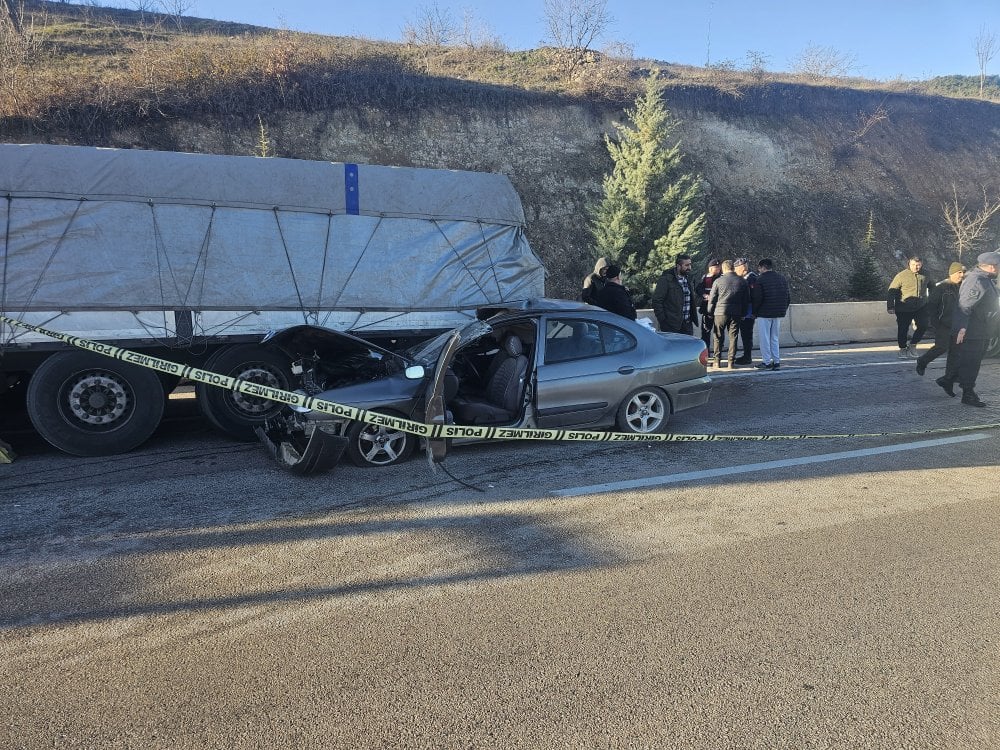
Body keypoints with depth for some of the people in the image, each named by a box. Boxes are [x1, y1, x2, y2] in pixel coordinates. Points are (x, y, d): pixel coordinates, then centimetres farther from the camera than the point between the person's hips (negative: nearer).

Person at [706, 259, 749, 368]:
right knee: (733, 338, 6)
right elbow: (746, 300, 9)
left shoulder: (718, 281, -3)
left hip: (720, 312, -2)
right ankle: (731, 361, 7)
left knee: (719, 338, 7)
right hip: (736, 314, 2)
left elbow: (712, 299, -1)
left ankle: (717, 361, 8)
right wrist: (743, 314, 15)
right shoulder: (742, 282, 5)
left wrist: (710, 313, 8)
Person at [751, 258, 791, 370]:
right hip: (778, 314, 6)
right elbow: (788, 297, 12)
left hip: (764, 314, -6)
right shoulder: (782, 279, 10)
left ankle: (766, 362, 1)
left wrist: (755, 311, 0)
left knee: (764, 339, 1)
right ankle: (776, 362, 12)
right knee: (774, 338, 14)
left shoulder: (760, 279, -11)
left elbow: (757, 298, -14)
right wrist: (783, 309, 18)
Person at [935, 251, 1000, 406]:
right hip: (971, 332, -10)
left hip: (981, 332, 10)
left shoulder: (985, 279, 14)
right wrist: (962, 328, -30)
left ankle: (947, 380, 28)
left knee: (972, 362, 17)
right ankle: (968, 395, 5)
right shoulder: (976, 281, -20)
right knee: (970, 363, -3)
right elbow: (964, 306, -26)